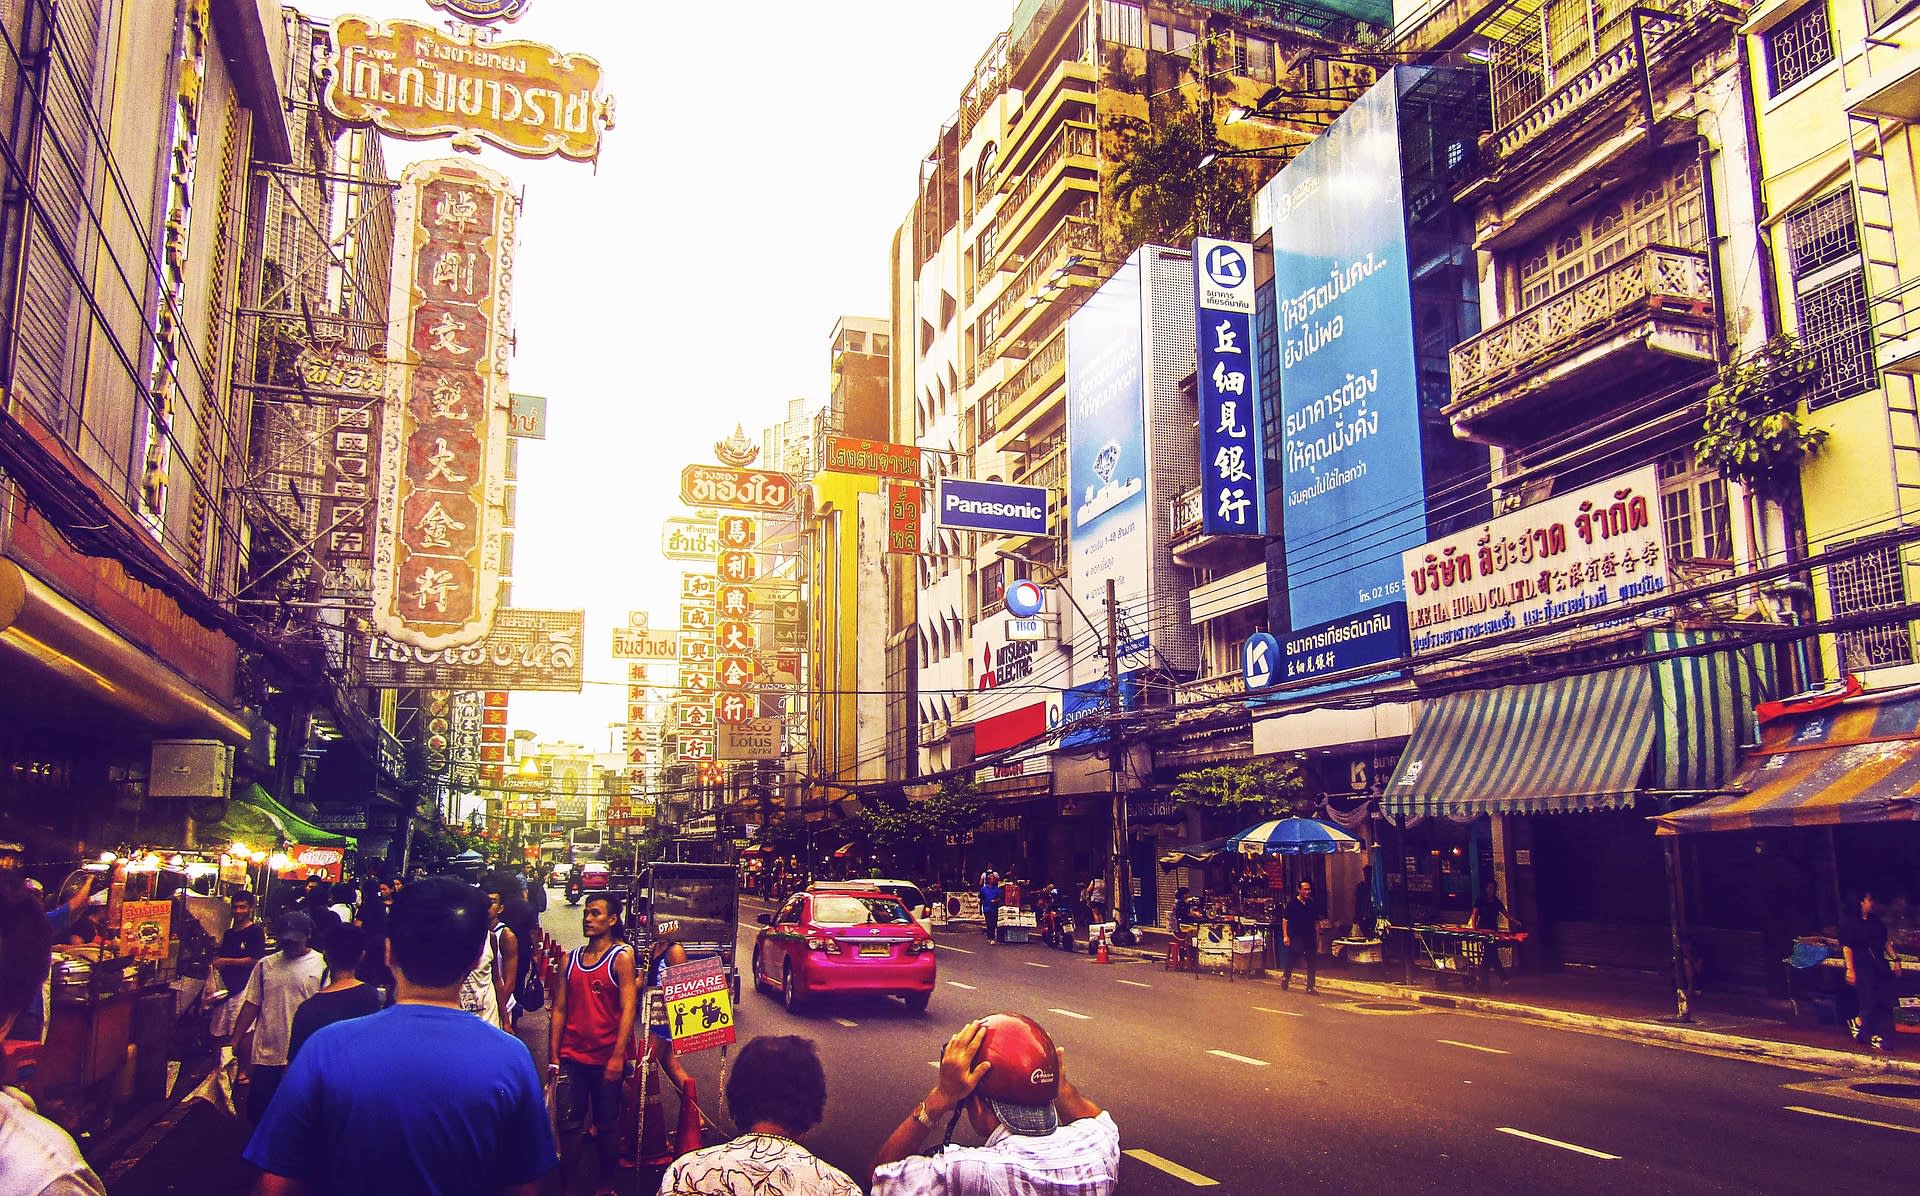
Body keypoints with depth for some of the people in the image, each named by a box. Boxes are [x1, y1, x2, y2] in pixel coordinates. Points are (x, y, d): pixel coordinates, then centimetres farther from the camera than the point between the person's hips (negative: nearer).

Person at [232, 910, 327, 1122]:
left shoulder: (322, 965, -4)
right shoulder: (265, 965, 8)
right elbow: (251, 1004, 10)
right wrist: (235, 1041, 5)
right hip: (265, 1054, 4)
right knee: (257, 1113, 11)